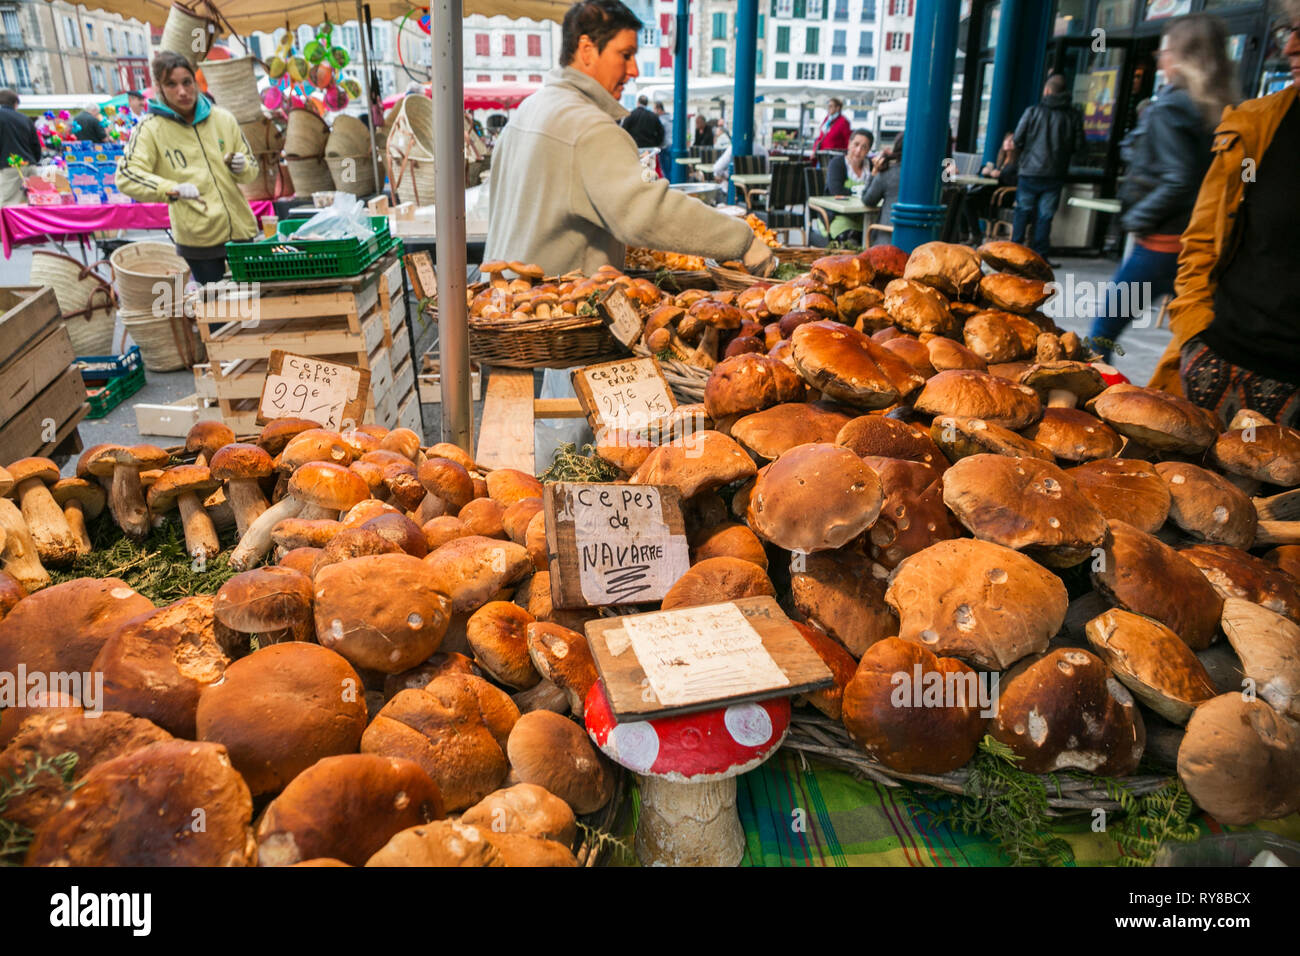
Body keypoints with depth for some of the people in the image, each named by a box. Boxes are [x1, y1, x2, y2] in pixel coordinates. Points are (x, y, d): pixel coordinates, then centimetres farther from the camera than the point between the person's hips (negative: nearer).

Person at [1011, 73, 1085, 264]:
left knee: (1023, 212, 10)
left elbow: (1018, 139, -4)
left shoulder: (1033, 111, -5)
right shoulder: (1073, 115, 1)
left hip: (1030, 171, -1)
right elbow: (1078, 145, 2)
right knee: (1045, 215, 5)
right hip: (1055, 175, 1)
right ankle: (1039, 256, 4)